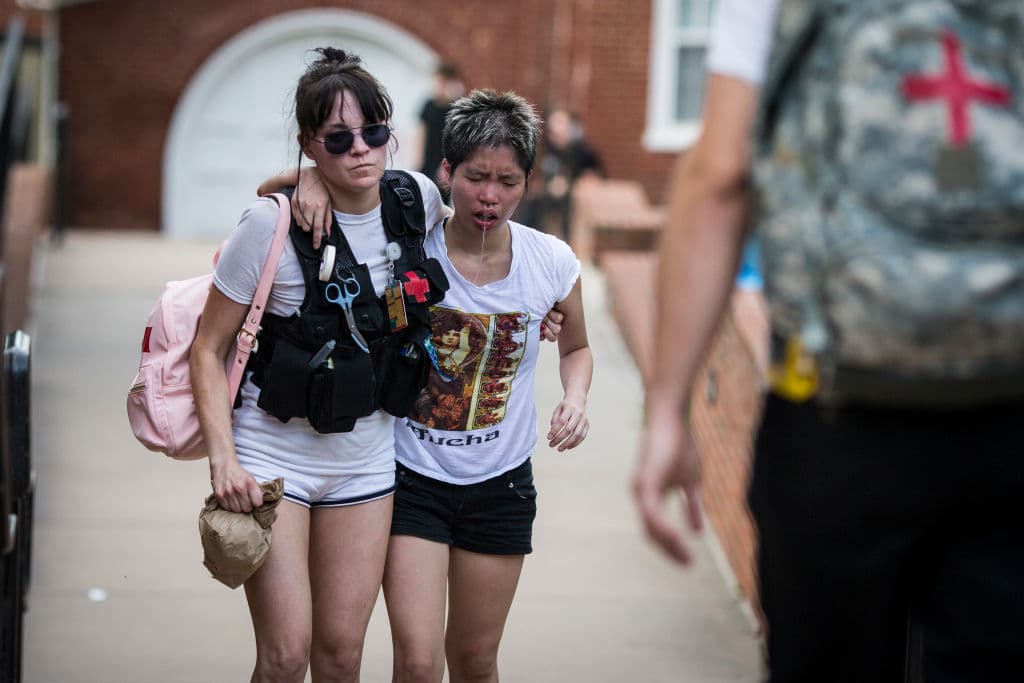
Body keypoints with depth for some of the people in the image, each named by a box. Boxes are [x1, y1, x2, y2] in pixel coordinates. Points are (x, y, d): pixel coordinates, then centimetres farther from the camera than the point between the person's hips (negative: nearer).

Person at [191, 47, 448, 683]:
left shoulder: (419, 198, -4)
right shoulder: (272, 225, -16)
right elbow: (209, 348, -9)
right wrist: (223, 458, -20)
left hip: (366, 459, 4)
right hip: (273, 455, -4)